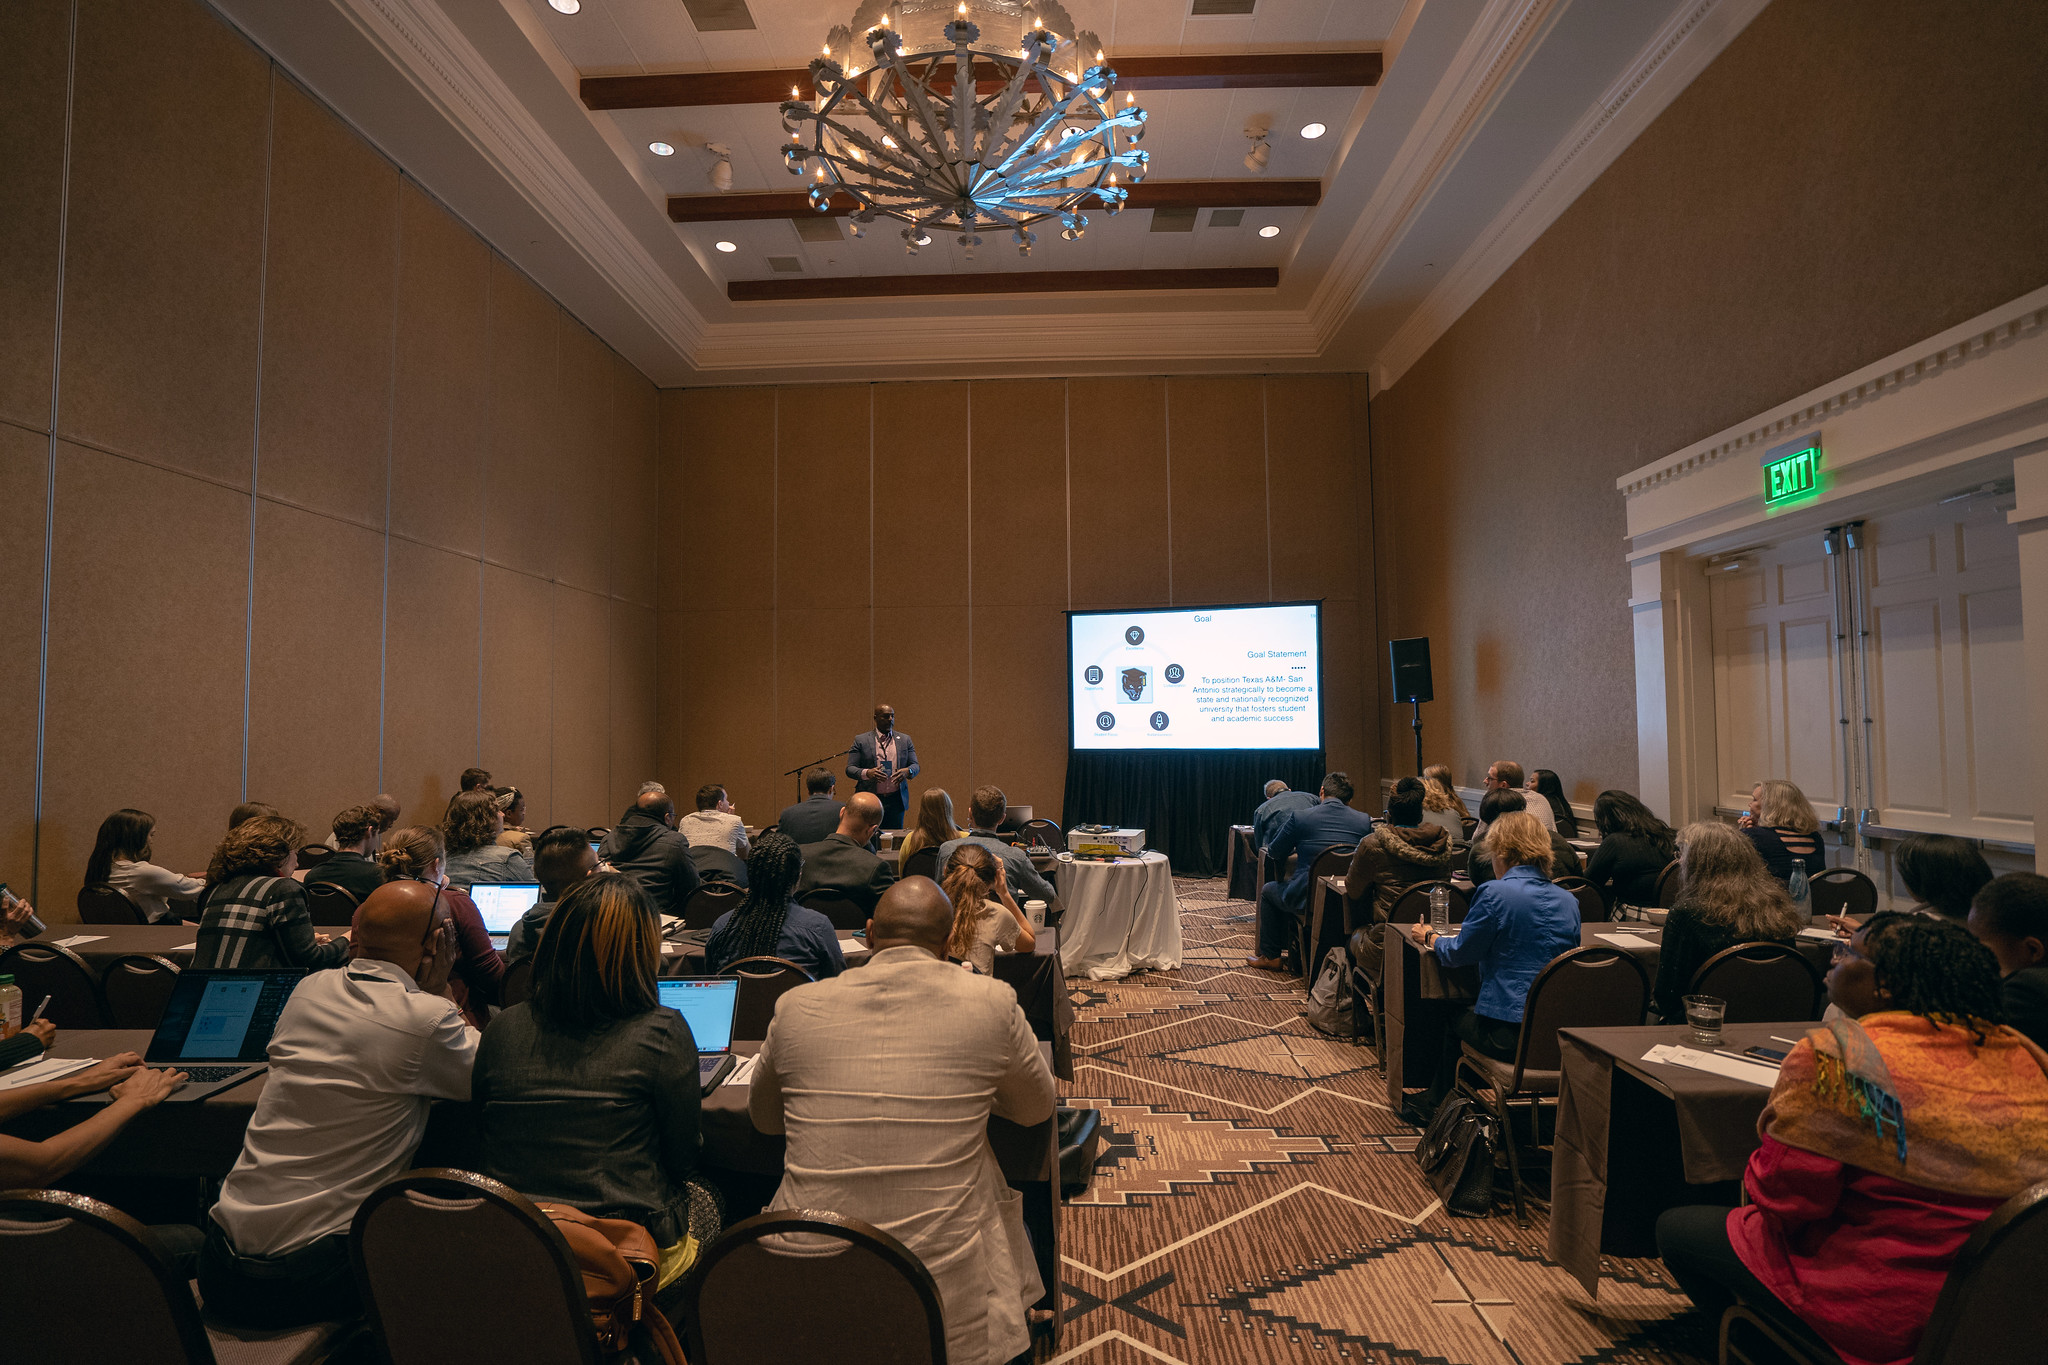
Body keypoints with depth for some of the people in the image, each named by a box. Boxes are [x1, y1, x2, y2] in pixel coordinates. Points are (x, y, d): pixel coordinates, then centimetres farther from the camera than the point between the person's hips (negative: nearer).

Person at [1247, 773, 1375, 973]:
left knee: (1268, 890, 27)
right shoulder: (1365, 820, -1)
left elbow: (1273, 855, 2)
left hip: (1308, 899, -4)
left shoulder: (1298, 817, -9)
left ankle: (1270, 957, 33)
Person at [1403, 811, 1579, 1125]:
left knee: (1454, 1025, 24)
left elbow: (1460, 953, -5)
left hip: (1510, 1034, -6)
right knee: (1468, 1016, 28)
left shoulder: (1494, 893, -15)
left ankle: (1433, 1107, 44)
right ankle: (1434, 1104, 42)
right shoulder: (1568, 900, 5)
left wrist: (1430, 937, 15)